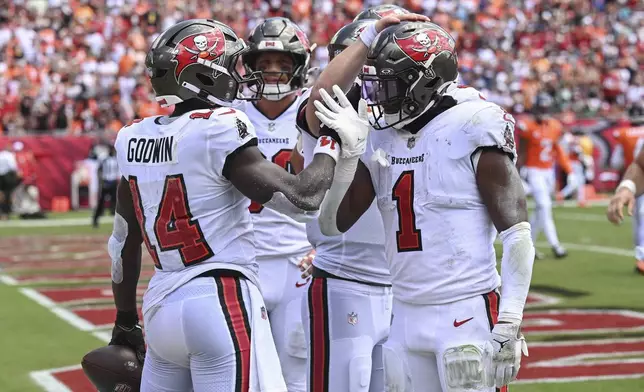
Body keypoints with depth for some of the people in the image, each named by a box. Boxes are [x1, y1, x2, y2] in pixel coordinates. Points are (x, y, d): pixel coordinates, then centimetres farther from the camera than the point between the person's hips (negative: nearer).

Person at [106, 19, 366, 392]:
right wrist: (332, 145, 5)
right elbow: (302, 199, -12)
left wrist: (126, 321, 27)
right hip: (221, 302, -7)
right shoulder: (220, 130, -12)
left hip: (161, 305, 7)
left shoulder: (134, 139, 9)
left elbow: (124, 243, 17)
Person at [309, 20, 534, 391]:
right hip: (407, 317, 6)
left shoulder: (474, 130, -9)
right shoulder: (381, 138, 10)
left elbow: (517, 234, -11)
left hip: (467, 314, -6)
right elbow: (333, 224, 12)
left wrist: (509, 324, -15)